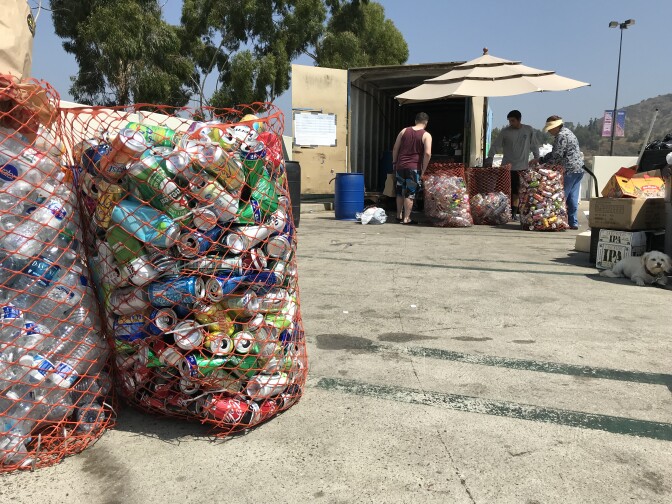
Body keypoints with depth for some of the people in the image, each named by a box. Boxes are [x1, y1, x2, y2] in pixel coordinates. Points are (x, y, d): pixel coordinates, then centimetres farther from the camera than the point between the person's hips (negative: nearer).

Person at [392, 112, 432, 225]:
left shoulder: (404, 131, 9)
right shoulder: (426, 135, -3)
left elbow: (395, 149, 9)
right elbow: (427, 153, -14)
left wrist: (394, 163, 17)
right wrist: (423, 169, -7)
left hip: (400, 166, 4)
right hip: (414, 167, -4)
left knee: (400, 192, 16)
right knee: (410, 193, 1)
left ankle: (399, 215, 26)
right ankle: (406, 218, 1)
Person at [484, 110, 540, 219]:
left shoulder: (529, 130, 4)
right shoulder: (505, 132, -1)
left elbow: (534, 144, 12)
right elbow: (495, 146, -2)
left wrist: (536, 157, 2)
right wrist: (489, 158, -14)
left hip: (522, 167, 1)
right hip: (507, 166, -1)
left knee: (516, 192, 5)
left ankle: (514, 212, 12)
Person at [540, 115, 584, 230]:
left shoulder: (562, 136, -14)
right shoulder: (566, 133, 20)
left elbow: (557, 156, -17)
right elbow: (554, 153, 23)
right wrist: (540, 160, 16)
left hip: (569, 170, -10)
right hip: (578, 170, 10)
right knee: (572, 198, 10)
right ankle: (573, 222, 12)